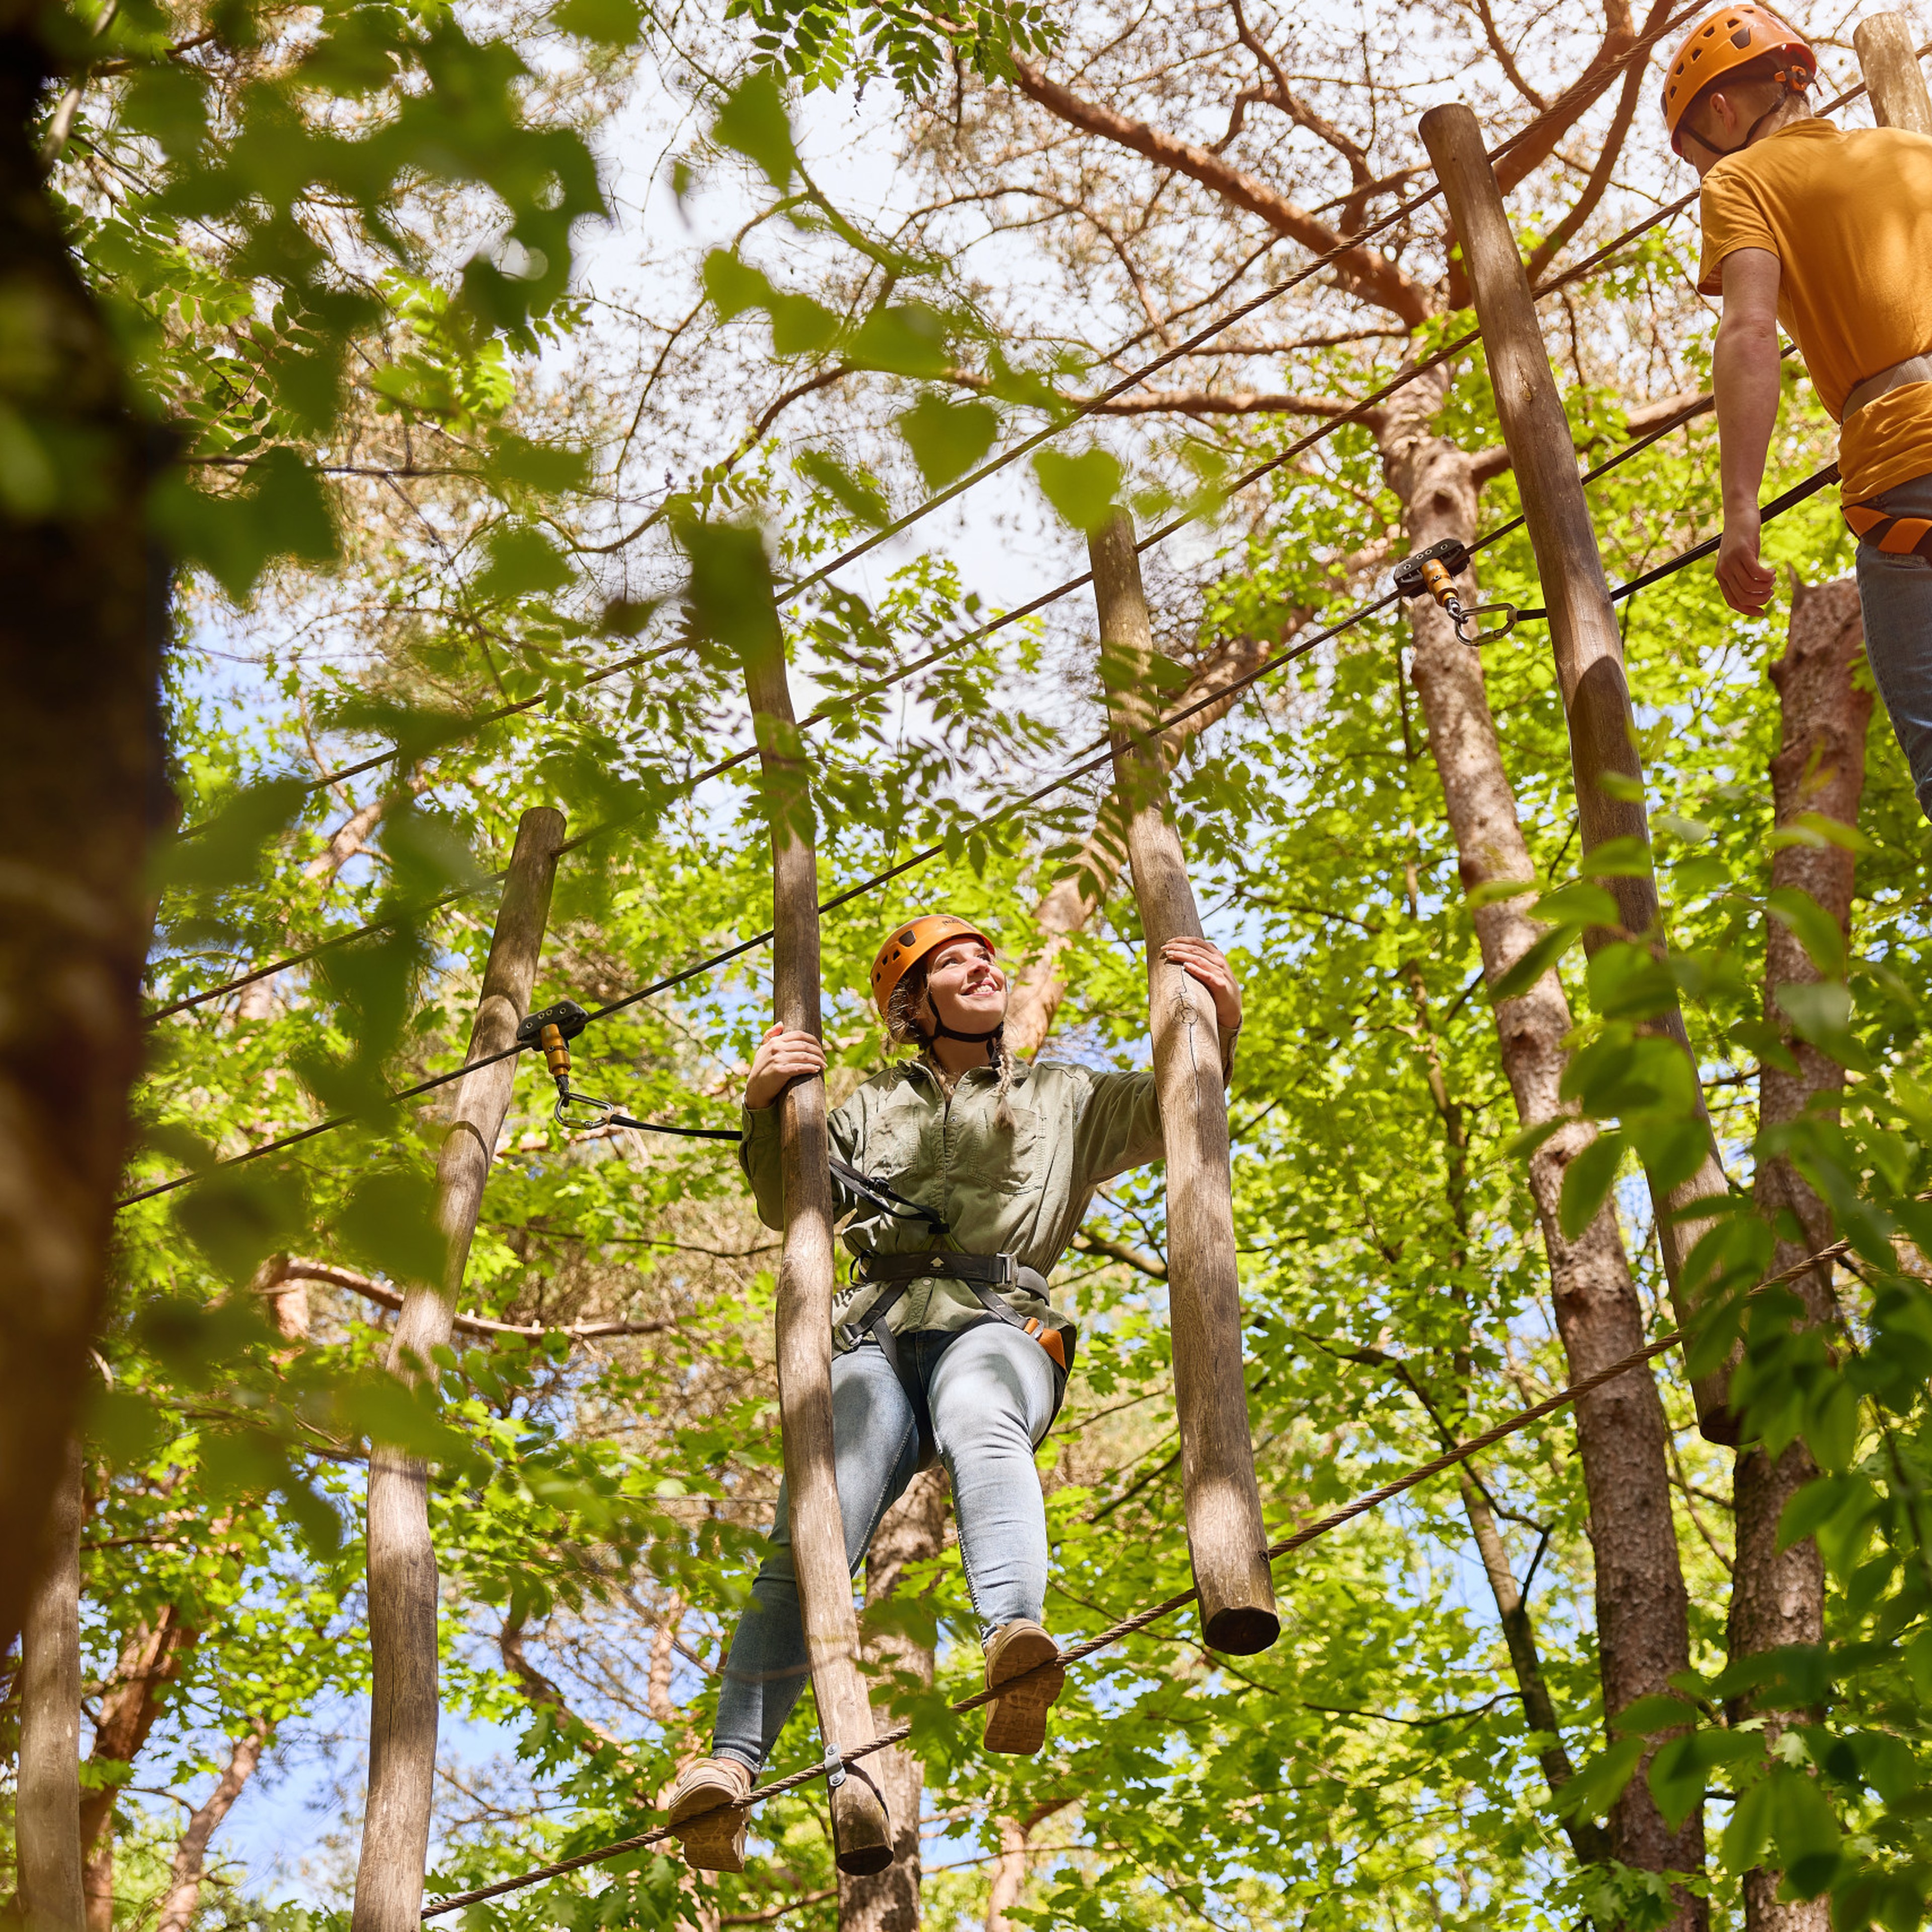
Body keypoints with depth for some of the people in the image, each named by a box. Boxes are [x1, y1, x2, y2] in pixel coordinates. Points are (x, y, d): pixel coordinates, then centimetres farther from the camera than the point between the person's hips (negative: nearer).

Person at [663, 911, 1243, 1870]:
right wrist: (765, 1108, 4)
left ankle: (1016, 1651, -67)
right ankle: (728, 1769, -38)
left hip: (995, 1322, -2)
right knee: (808, 1537, -25)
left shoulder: (1065, 1097, 29)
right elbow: (787, 1207, 23)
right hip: (877, 1332, 2)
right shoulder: (875, 1105, 31)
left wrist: (1217, 1032, -3)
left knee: (981, 1423, -41)